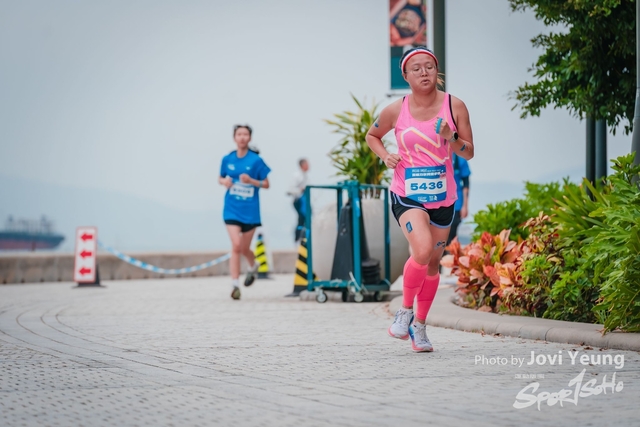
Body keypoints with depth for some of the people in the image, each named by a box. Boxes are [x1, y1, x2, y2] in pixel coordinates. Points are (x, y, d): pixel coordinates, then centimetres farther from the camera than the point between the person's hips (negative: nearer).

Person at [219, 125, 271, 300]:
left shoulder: (256, 160, -6)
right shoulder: (227, 159, 1)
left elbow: (266, 184, -1)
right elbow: (220, 178, 15)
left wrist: (251, 180, -19)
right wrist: (224, 181, -8)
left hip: (250, 211, -1)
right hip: (232, 209, 1)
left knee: (244, 248, 10)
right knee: (236, 246, -14)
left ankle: (253, 266, 45)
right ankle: (235, 285, -10)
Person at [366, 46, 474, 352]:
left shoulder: (454, 106, -4)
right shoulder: (396, 111, -6)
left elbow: (469, 153, 1)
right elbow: (372, 136, 14)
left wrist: (450, 138, -19)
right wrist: (385, 156, -6)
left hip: (442, 197, 3)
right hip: (406, 195, -3)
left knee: (433, 263, 11)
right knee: (422, 250, -26)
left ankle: (419, 327, 28)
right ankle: (405, 311, -3)